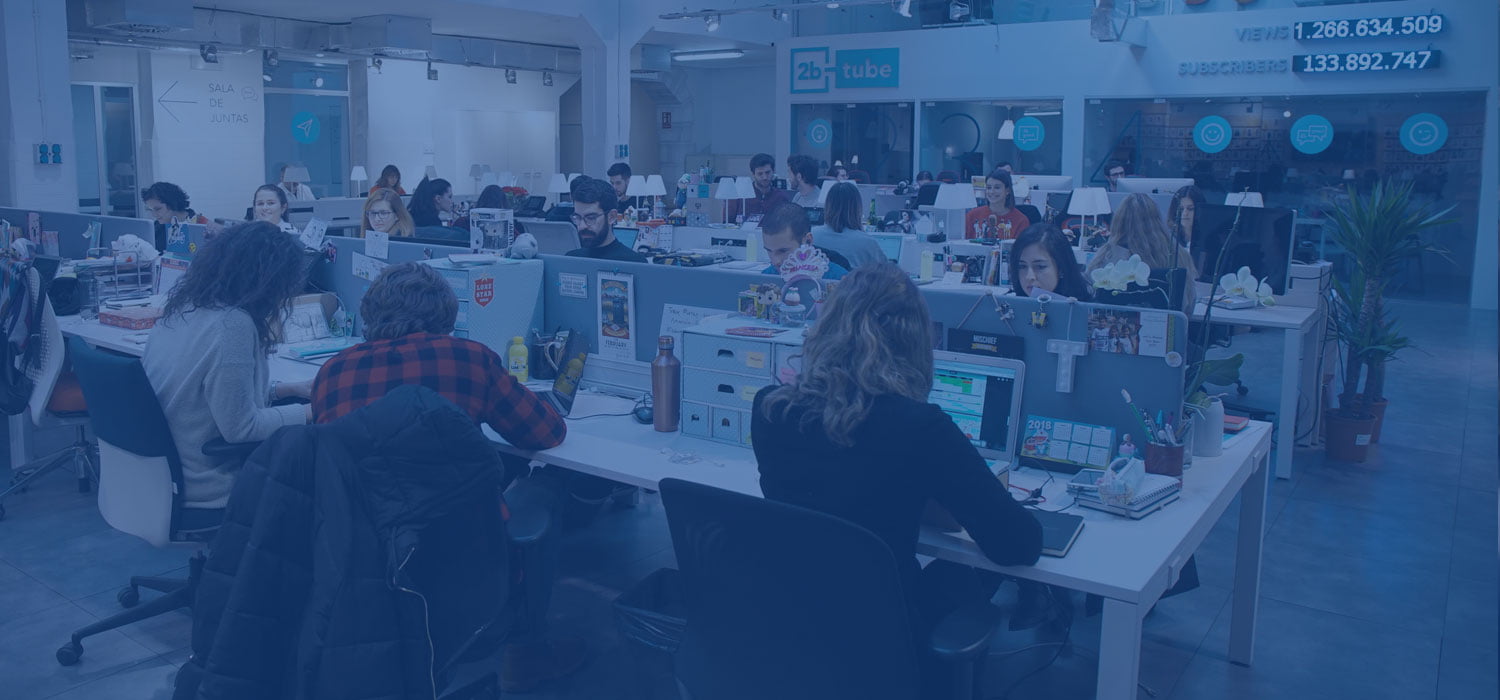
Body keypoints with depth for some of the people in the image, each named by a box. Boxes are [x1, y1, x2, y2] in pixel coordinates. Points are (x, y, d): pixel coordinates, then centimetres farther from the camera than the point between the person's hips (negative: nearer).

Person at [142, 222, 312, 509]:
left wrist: (286, 389, 13)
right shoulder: (232, 326, -26)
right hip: (203, 488, -8)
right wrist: (309, 412, -9)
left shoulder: (183, 306, 2)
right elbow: (240, 428, -21)